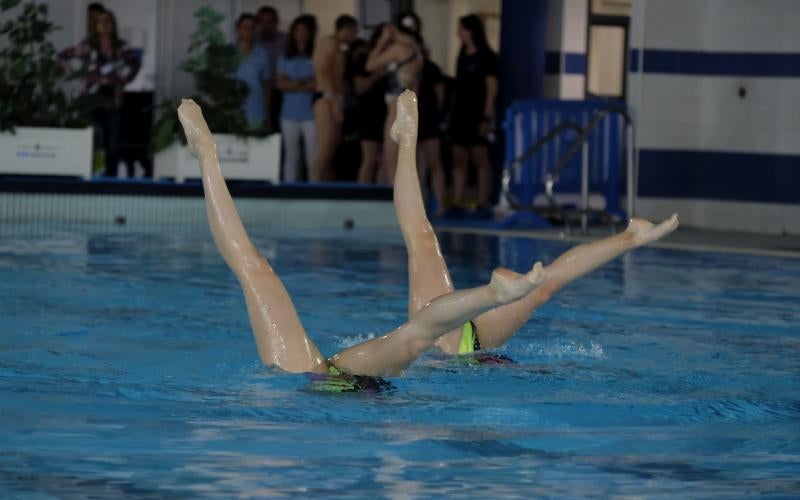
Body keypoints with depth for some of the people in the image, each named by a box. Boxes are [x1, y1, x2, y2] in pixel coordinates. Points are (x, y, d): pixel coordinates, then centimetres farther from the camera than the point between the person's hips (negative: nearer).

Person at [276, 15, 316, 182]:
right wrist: (305, 85, -10)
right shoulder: (285, 58, 14)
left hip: (311, 113, -3)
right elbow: (280, 83, 5)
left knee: (313, 155, -6)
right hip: (290, 113, 3)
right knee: (291, 156, 5)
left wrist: (294, 85, -9)